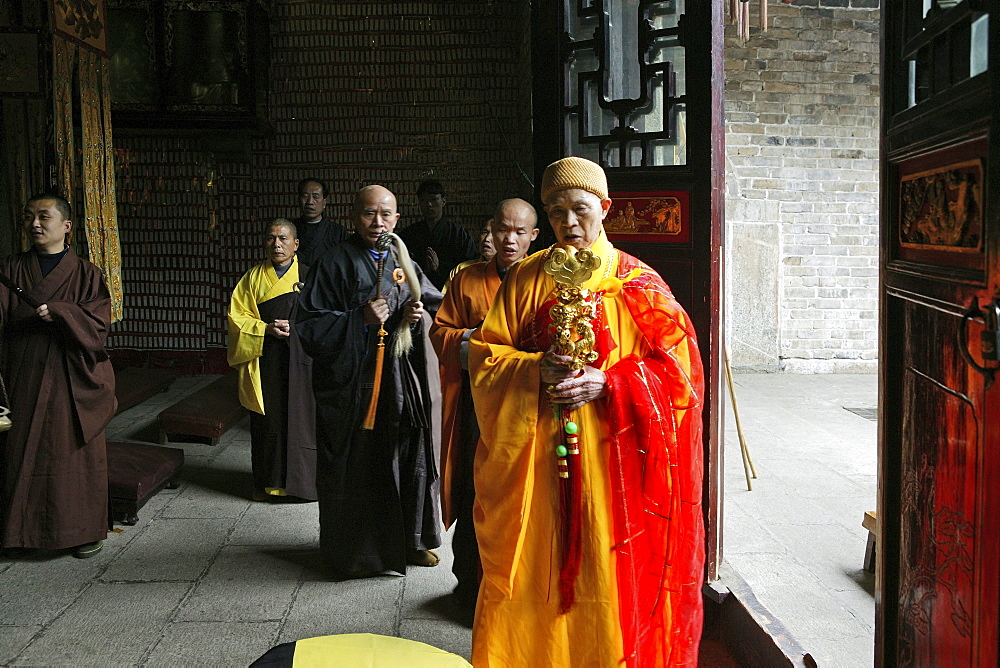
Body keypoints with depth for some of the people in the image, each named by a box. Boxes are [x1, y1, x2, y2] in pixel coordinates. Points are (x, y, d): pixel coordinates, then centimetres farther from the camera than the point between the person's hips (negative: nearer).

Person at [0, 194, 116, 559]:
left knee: (77, 452, 4)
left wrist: (58, 312, -21)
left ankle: (87, 530, 15)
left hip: (73, 380, -2)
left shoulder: (86, 274, 2)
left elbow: (98, 323, -8)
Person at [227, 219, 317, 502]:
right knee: (267, 421, 7)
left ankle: (303, 480, 14)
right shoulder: (253, 278, 8)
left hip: (301, 362, -1)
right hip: (265, 362, 1)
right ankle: (267, 482, 20)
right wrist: (266, 328, -11)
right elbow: (237, 316, 4)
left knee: (301, 418, 0)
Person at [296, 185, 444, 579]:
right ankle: (358, 547, 17)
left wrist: (418, 318, -8)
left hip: (405, 381, 4)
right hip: (354, 381, -4)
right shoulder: (335, 264, -2)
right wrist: (360, 320, -17)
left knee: (409, 458, 7)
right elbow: (310, 326, -7)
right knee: (359, 465, 0)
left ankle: (411, 538, 25)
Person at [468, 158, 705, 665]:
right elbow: (485, 357, 4)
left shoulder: (637, 282, 1)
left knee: (608, 572, 5)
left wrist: (608, 383, -17)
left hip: (612, 457, -1)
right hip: (537, 460, 2)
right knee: (535, 570, 7)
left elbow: (679, 367, -3)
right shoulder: (526, 278, 7)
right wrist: (535, 370, -15)